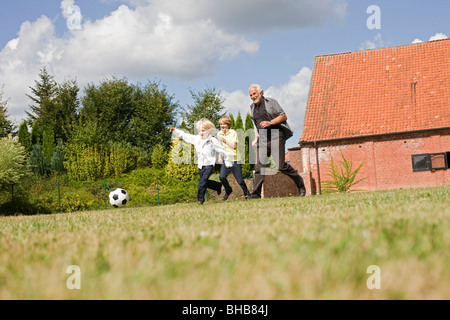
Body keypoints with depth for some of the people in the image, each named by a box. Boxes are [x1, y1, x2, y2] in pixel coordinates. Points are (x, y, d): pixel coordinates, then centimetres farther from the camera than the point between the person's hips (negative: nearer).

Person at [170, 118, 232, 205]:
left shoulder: (213, 141, -10)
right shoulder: (197, 138, 6)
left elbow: (222, 151, -4)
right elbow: (185, 136, 13)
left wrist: (228, 162, 1)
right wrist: (175, 131, 7)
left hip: (209, 164, -6)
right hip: (201, 165, 6)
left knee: (203, 181, -17)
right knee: (205, 182, 12)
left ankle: (200, 198, -10)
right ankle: (218, 186, 36)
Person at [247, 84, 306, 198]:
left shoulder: (271, 102, 0)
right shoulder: (252, 108, 18)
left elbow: (284, 116, -4)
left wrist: (270, 123, -15)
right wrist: (257, 137, 18)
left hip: (276, 136, -5)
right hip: (262, 140, 6)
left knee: (280, 165, -11)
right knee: (259, 165, -6)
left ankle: (300, 184, 8)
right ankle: (256, 193, -8)